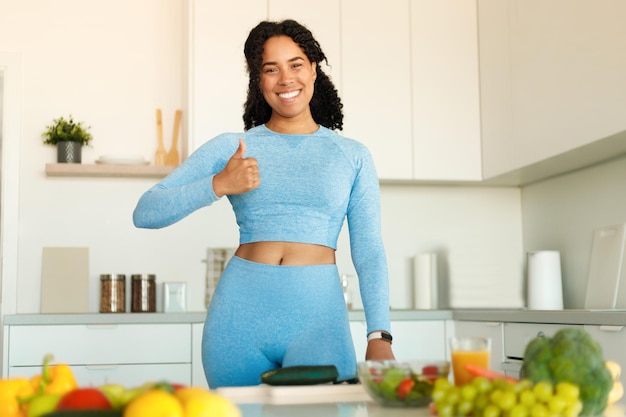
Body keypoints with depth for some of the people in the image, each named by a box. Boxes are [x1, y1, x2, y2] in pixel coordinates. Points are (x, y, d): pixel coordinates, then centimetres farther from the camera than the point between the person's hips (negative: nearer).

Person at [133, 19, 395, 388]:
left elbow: (369, 253, 5)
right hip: (240, 314, 1)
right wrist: (218, 185, -14)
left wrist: (380, 336, -7)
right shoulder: (230, 148, 6)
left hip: (318, 315, 0)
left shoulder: (353, 156, 9)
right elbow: (145, 213, 1)